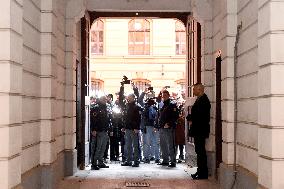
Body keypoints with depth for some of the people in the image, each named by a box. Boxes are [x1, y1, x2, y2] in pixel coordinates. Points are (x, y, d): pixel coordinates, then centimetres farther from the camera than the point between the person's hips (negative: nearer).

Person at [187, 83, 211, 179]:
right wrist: (190, 117, 2)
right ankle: (200, 171, 21)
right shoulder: (199, 99, 17)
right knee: (199, 151, 14)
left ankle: (203, 173, -1)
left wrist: (191, 119, -9)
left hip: (200, 130, -10)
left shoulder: (203, 100, -16)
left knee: (200, 151, -6)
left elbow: (200, 116, -22)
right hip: (198, 130, 10)